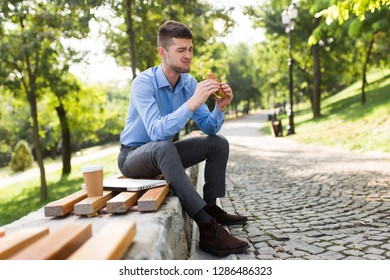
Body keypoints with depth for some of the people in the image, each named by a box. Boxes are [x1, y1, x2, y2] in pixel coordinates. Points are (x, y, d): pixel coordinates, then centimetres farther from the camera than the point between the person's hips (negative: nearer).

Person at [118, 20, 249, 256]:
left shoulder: (189, 83, -4)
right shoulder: (144, 83, -23)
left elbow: (209, 128, -5)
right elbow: (156, 132, -37)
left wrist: (220, 107, -25)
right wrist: (192, 103, -43)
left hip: (163, 153, 7)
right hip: (133, 156, -6)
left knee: (218, 143, -2)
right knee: (164, 147, -39)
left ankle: (211, 207, 2)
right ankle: (207, 228, -38)